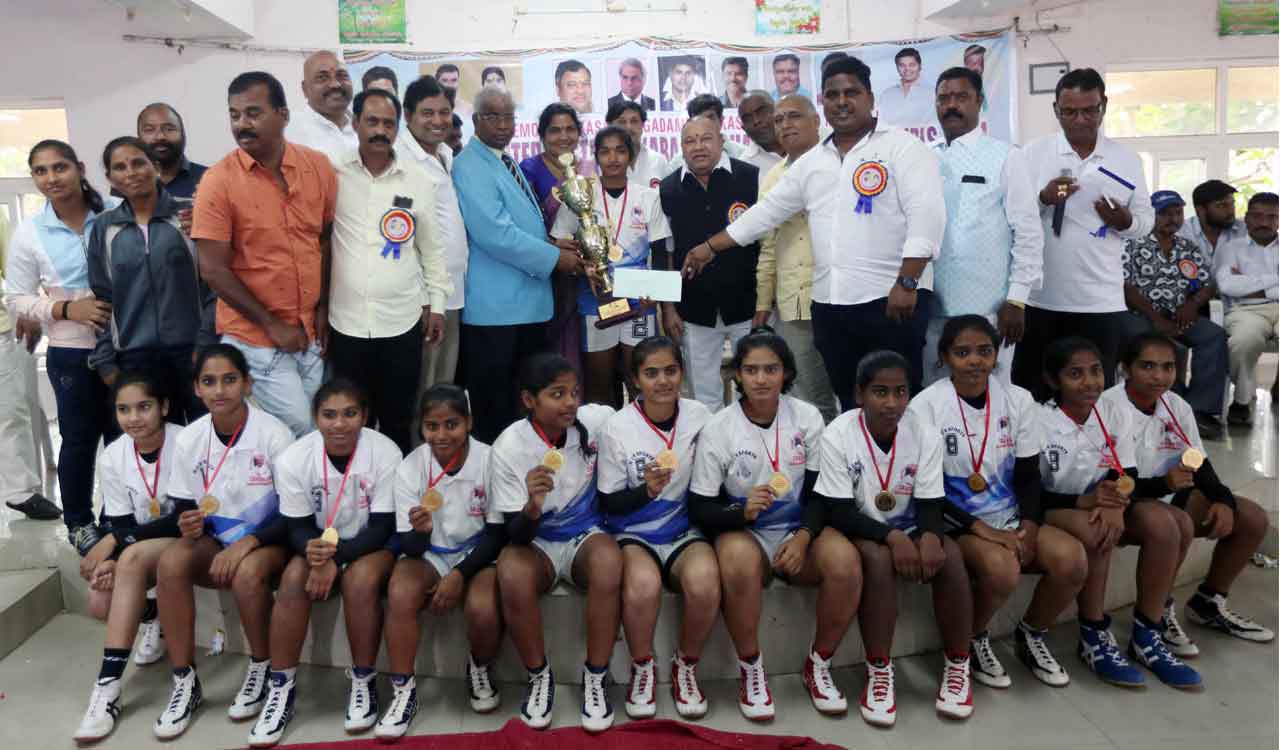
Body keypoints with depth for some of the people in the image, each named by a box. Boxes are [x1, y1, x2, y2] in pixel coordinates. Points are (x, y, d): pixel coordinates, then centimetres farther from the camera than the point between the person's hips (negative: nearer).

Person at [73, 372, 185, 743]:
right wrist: (111, 559, -25)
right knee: (100, 603, -20)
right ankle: (148, 613, 17)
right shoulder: (111, 458, -5)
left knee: (133, 557, -34)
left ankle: (108, 687, -29)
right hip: (137, 548, 5)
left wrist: (114, 542, -22)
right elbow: (123, 525, -3)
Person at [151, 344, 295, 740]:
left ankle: (261, 669, -7)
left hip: (267, 541, -4)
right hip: (214, 541, 4)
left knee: (248, 572, -35)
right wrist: (187, 525, -19)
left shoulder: (274, 434, -17)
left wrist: (248, 542, -28)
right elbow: (182, 510, 5)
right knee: (170, 562, -26)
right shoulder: (188, 439, -5)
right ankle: (185, 682, -12)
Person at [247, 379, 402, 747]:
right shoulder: (293, 458, -16)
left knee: (360, 579, -31)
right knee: (294, 577, -26)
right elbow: (298, 526, -9)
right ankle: (281, 686, -11)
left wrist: (336, 556, -30)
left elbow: (383, 527, -18)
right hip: (318, 544, 2)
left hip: (370, 546, -2)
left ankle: (363, 680, -10)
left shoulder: (385, 452, -22)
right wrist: (314, 550, -32)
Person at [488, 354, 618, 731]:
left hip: (585, 535, 1)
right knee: (511, 574, -34)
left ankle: (595, 677, -14)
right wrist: (532, 506, -37)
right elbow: (515, 535, -15)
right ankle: (539, 676, -8)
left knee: (609, 560, -34)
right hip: (536, 543, -1)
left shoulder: (597, 420, -12)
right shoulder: (509, 447, -16)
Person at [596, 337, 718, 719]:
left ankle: (686, 665, -2)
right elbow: (608, 503, -4)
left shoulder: (700, 417, -1)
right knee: (643, 584, -35)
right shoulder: (616, 428, -7)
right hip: (633, 534, -1)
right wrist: (646, 491, -21)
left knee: (704, 582, -31)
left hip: (685, 530, 2)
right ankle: (642, 667, -4)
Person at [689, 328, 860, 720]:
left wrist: (804, 536, -18)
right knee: (740, 560, -37)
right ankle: (751, 669, -12)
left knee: (845, 561, -29)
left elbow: (821, 493, 1)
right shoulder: (717, 429, -9)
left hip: (799, 530, 2)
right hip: (743, 530, -2)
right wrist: (742, 512, -26)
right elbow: (699, 510, -6)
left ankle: (818, 665, -2)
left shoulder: (808, 417, -3)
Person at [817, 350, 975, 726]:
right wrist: (892, 537, -32)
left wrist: (929, 536, -31)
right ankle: (878, 671, -18)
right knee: (878, 558, -34)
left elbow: (931, 505, -8)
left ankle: (957, 666, -7)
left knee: (949, 555, -26)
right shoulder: (838, 435, -19)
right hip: (859, 533, -3)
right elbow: (838, 512, -19)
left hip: (909, 530, 3)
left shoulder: (925, 434, -10)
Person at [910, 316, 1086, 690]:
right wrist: (980, 528, -20)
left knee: (1072, 560, -21)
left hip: (1011, 519, 5)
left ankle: (1031, 635, 9)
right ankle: (973, 640, 1)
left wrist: (1029, 528, -12)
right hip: (955, 524, -4)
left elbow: (1029, 475, 5)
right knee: (1001, 569, -33)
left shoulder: (1018, 400, 3)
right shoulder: (926, 406, -11)